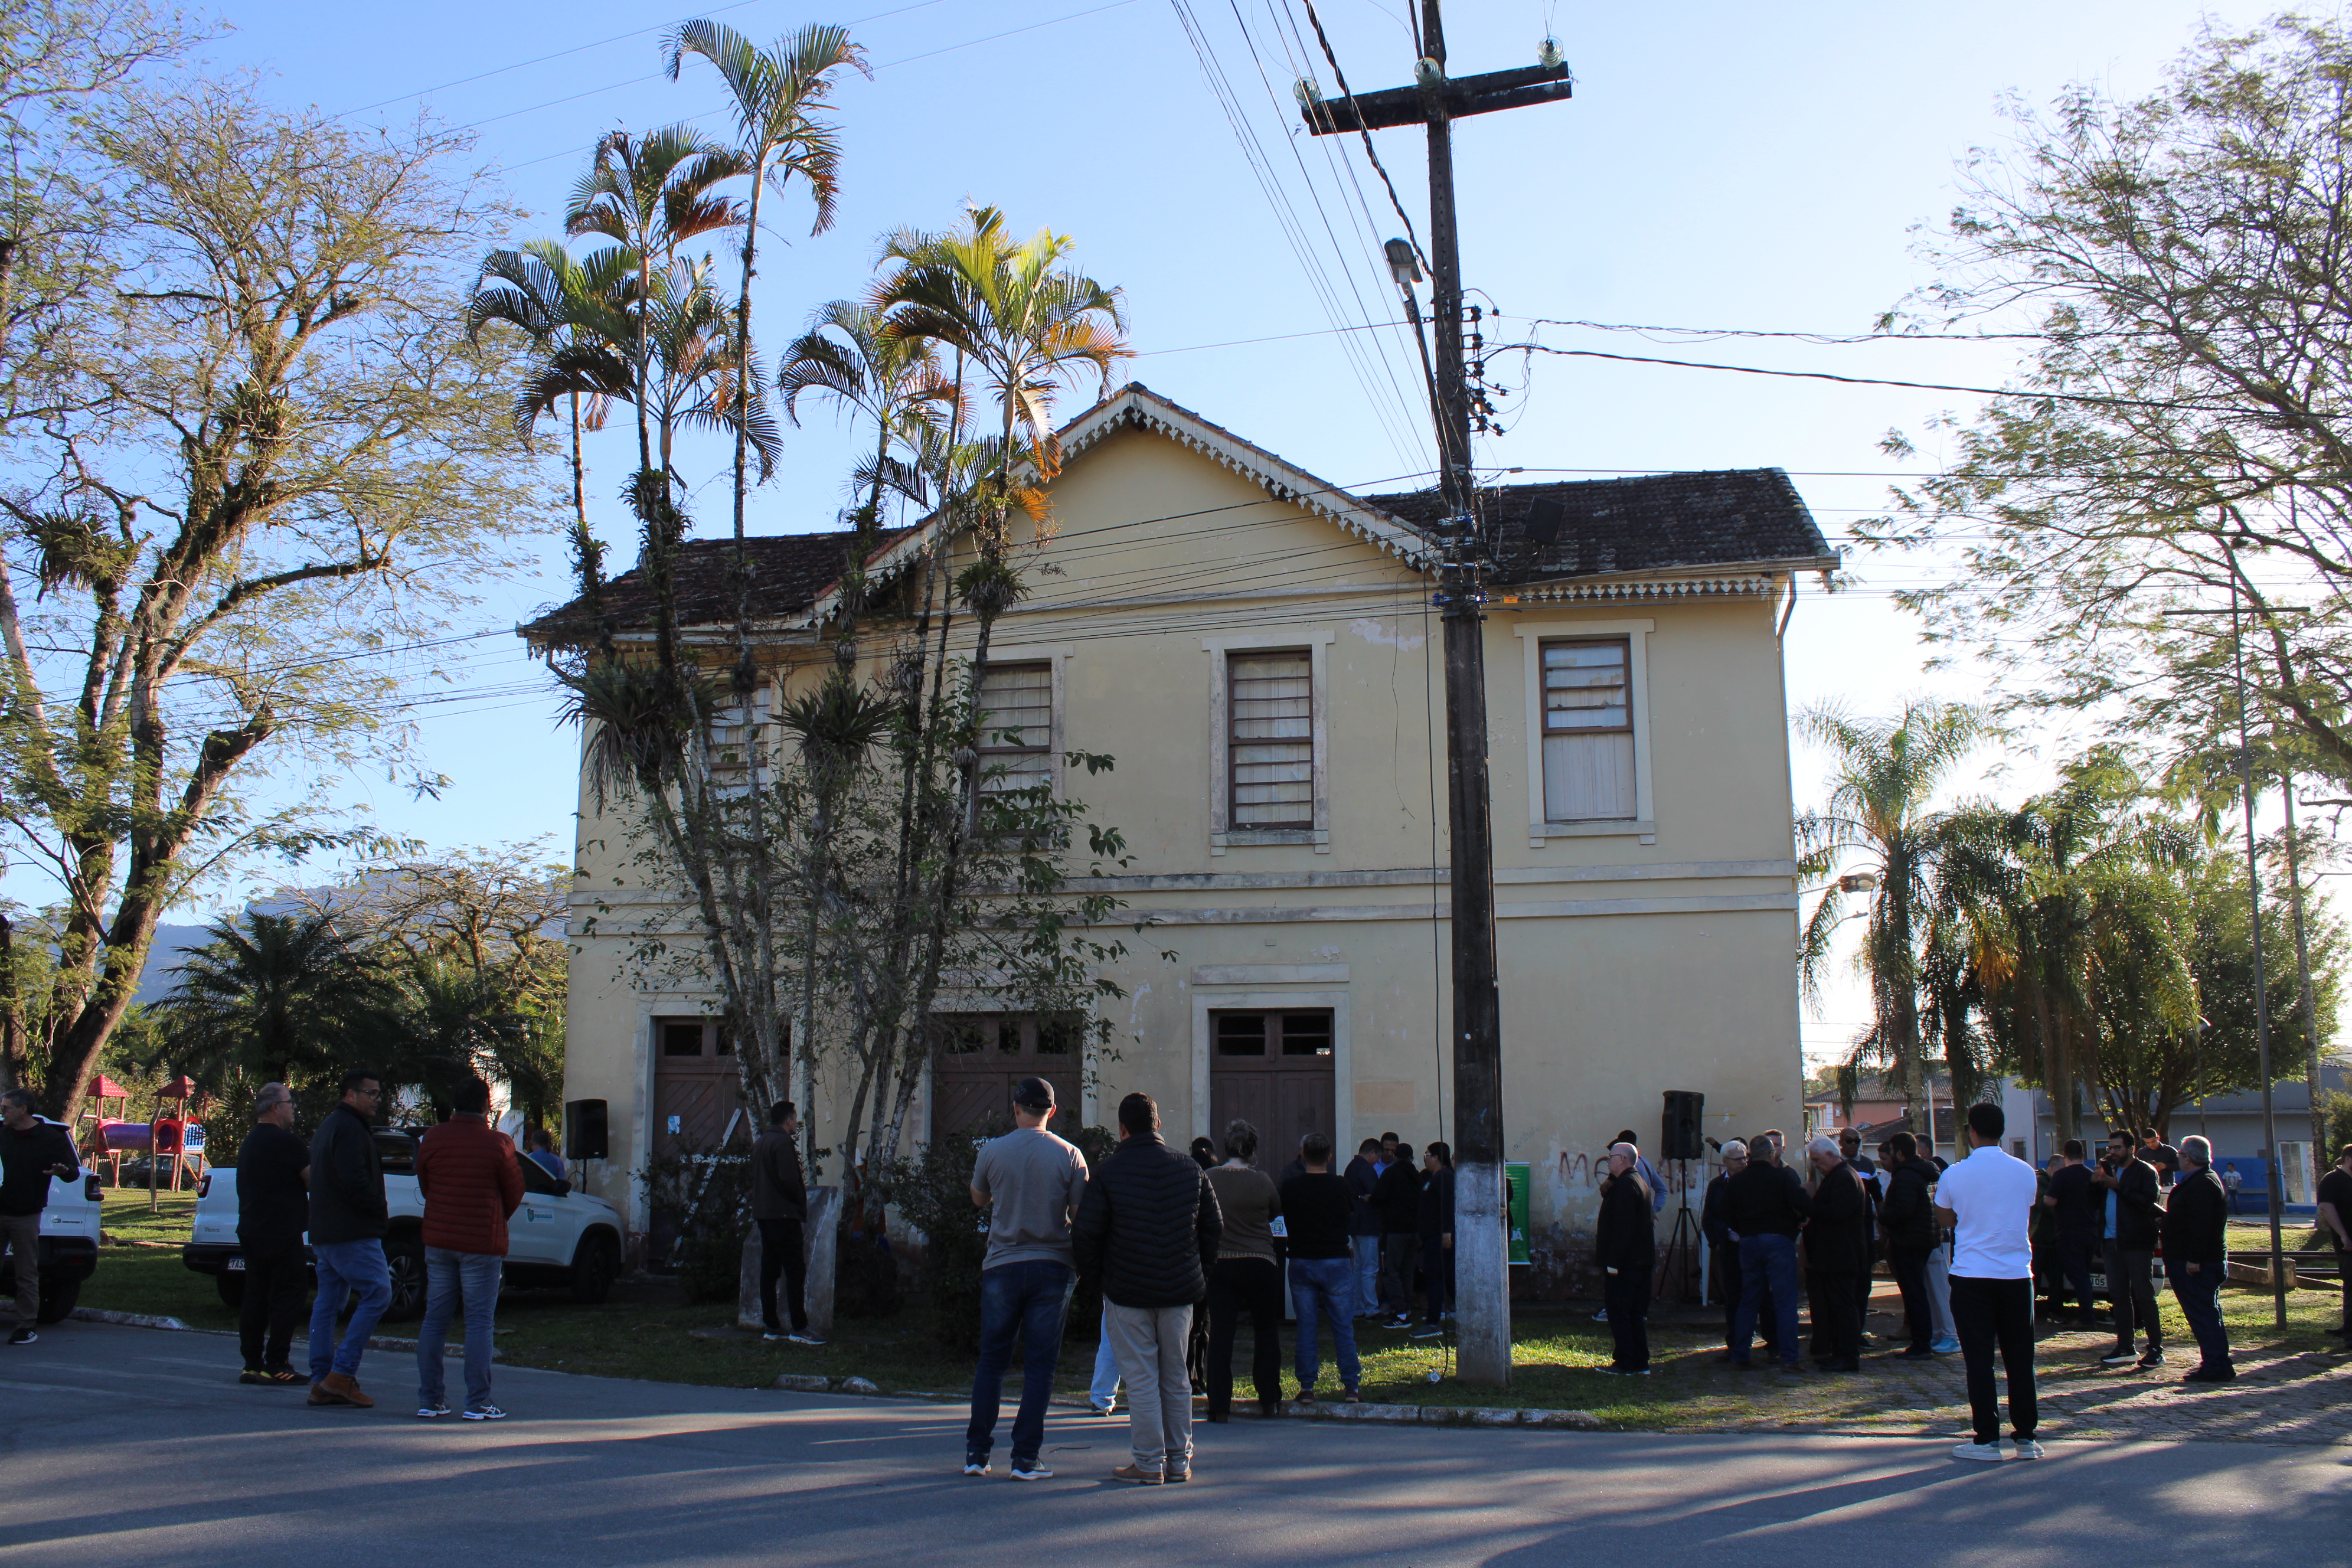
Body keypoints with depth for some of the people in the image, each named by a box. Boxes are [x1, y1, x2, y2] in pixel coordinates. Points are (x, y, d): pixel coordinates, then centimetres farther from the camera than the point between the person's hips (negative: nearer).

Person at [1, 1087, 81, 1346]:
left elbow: (75, 1172, -2)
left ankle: (26, 1327, 8)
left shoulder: (51, 1138, -6)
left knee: (27, 1275, 1)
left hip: (26, 1217, -4)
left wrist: (63, 1171, -24)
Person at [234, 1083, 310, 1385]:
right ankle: (276, 1365, -6)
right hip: (280, 1234, -9)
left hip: (250, 1232, 9)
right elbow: (314, 1182, -11)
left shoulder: (249, 1143, 17)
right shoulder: (286, 1143, -13)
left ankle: (252, 1365, 13)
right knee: (287, 1297, -5)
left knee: (255, 1298, 11)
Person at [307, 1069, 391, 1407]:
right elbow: (354, 1181, -23)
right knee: (377, 1294, -9)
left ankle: (321, 1383, 11)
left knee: (327, 1303, 10)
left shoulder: (328, 1125, 21)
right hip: (351, 1233, -11)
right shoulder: (350, 1129, -13)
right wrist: (378, 1208, -9)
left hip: (324, 1232, 11)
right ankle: (341, 1374, -11)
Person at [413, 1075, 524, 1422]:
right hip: (482, 1243, -4)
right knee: (480, 1321, 0)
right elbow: (515, 1193, 0)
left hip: (438, 1240, 4)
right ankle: (477, 1403, 0)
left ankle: (428, 1400, 13)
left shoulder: (431, 1140, 2)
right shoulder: (498, 1144, -10)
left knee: (434, 1318, 11)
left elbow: (424, 1186, 12)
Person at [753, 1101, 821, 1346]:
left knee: (769, 1271, 10)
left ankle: (771, 1326, 11)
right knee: (796, 1271, -9)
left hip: (763, 1214, 9)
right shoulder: (783, 1142, -12)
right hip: (784, 1215, -9)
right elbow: (789, 1179, -20)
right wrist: (801, 1203, -5)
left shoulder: (760, 1143, 17)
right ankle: (799, 1329, -12)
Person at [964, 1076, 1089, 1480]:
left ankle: (977, 1454, 13)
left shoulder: (993, 1151, -2)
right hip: (1052, 1266, -1)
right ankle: (1026, 1458, 4)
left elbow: (978, 1200, 14)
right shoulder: (1069, 1155, -4)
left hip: (1002, 1265, 1)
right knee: (1039, 1366, 4)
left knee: (991, 1362, 11)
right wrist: (1081, 1264, 10)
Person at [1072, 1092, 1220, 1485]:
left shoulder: (1108, 1172, -7)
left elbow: (1085, 1232, -9)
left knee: (1141, 1381, 2)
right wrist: (1199, 1273, 16)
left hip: (1127, 1291, -4)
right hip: (1180, 1290, 4)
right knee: (1176, 1377, 14)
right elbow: (1213, 1228, 8)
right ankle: (1179, 1462, 17)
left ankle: (1149, 1464, 3)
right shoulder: (1191, 1170, 5)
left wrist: (1093, 1275, 5)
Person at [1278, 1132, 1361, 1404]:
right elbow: (1351, 1229, 7)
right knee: (1343, 1327, 5)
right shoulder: (1342, 1188, -4)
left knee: (1305, 1326, 6)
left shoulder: (1290, 1187, -3)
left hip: (1301, 1261, 1)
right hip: (1336, 1261, -1)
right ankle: (1351, 1386, 6)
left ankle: (1306, 1387, 7)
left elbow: (1286, 1224, 9)